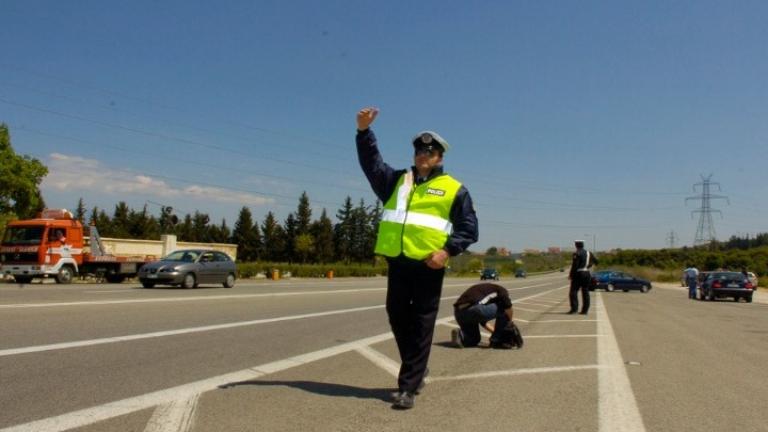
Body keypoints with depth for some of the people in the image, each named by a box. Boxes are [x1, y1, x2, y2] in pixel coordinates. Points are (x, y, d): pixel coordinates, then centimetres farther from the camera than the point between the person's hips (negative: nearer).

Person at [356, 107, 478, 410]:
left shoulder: (454, 189, 7)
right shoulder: (396, 180, 18)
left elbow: (469, 228, 3)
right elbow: (371, 163, 9)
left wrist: (447, 251, -12)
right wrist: (364, 131, -5)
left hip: (428, 266, -4)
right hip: (397, 262, 4)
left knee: (421, 326, -1)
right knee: (398, 318, 12)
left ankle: (408, 386, 5)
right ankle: (416, 371, 33)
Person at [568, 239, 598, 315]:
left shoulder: (577, 254, -12)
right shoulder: (588, 253, 9)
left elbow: (574, 266, -17)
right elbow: (595, 261, 21)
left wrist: (570, 275, -10)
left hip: (578, 274, -7)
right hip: (587, 274, 7)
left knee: (573, 292, -3)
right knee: (585, 292, 8)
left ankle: (574, 308, -13)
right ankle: (585, 310, 8)